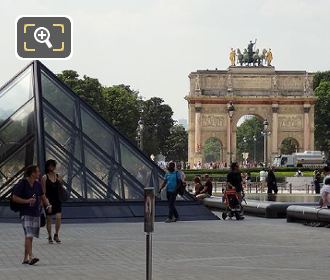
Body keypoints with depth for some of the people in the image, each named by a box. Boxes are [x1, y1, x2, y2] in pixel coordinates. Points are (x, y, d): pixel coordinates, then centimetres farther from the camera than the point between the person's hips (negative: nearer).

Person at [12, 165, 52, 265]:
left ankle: (25, 258, 17)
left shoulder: (37, 184, 9)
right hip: (26, 213, -6)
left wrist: (48, 205, 3)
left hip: (36, 213, 6)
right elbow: (14, 198, -9)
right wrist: (27, 201, -19)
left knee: (30, 236, 9)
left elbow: (43, 197, 20)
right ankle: (31, 257, -24)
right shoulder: (22, 184, -10)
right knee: (29, 235, -17)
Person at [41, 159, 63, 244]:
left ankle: (56, 235, 7)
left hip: (57, 200, 3)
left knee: (58, 217, -10)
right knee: (49, 219, 5)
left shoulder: (58, 177, 5)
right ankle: (50, 237, 18)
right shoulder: (45, 178, -5)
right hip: (48, 200, -3)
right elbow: (43, 191, -6)